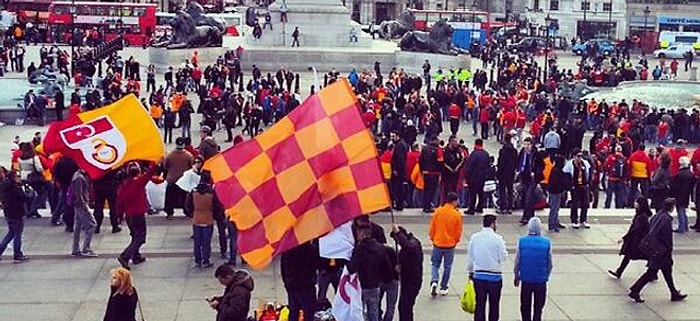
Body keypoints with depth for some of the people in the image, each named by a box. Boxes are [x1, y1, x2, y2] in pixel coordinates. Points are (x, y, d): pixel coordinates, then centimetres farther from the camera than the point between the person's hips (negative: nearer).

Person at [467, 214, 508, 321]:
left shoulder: (474, 237, 0)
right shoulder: (497, 238, -12)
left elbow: (470, 256, 7)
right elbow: (503, 257, -9)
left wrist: (470, 272, 18)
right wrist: (503, 245, 8)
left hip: (478, 275, 3)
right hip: (494, 276, -3)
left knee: (480, 304, 8)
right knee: (494, 304, 7)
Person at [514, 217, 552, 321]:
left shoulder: (521, 241, -8)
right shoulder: (547, 243, -6)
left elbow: (517, 262, -3)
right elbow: (550, 264, 2)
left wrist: (516, 277, 11)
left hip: (526, 279, 0)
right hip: (541, 279, 0)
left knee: (525, 306, 14)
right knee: (538, 307, 7)